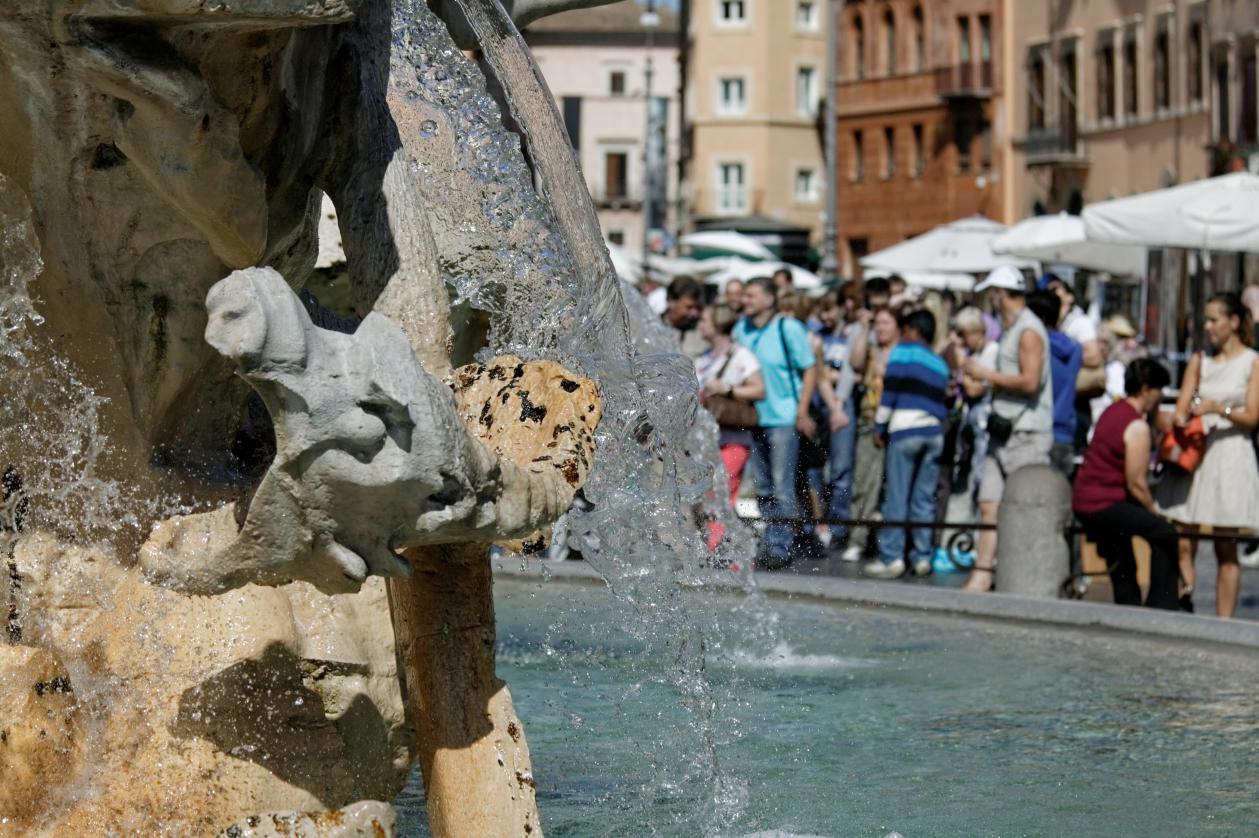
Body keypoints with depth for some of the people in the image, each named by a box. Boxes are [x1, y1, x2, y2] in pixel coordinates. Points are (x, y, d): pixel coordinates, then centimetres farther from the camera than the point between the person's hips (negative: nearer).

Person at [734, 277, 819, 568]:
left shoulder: (789, 328, -7)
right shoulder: (741, 328, 9)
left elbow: (810, 369, -5)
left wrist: (802, 412, -10)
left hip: (783, 419, -6)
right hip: (754, 417, 6)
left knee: (782, 487, -6)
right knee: (763, 488, 11)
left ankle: (781, 547, -2)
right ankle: (770, 543, 18)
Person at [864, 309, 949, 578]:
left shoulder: (903, 351, 3)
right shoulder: (940, 363, 21)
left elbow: (890, 391, -4)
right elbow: (944, 401, 19)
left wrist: (879, 427, 0)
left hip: (905, 428, -6)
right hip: (934, 432, 6)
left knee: (896, 497, -5)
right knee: (924, 498, 8)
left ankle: (891, 558, -9)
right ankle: (922, 557, 6)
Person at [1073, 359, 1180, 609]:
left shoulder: (1113, 411, 12)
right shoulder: (1137, 427, -16)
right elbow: (1136, 483, -15)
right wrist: (1155, 512, -5)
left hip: (1083, 500, 11)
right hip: (1104, 505, -11)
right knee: (1164, 534, -13)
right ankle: (1162, 609, -12)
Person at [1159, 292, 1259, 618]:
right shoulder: (1199, 361, 15)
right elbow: (1181, 408, 9)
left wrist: (1218, 408, -20)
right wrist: (1182, 423, -14)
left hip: (1231, 455, -4)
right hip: (1194, 454, 4)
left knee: (1226, 550, -1)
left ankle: (1224, 621, 0)